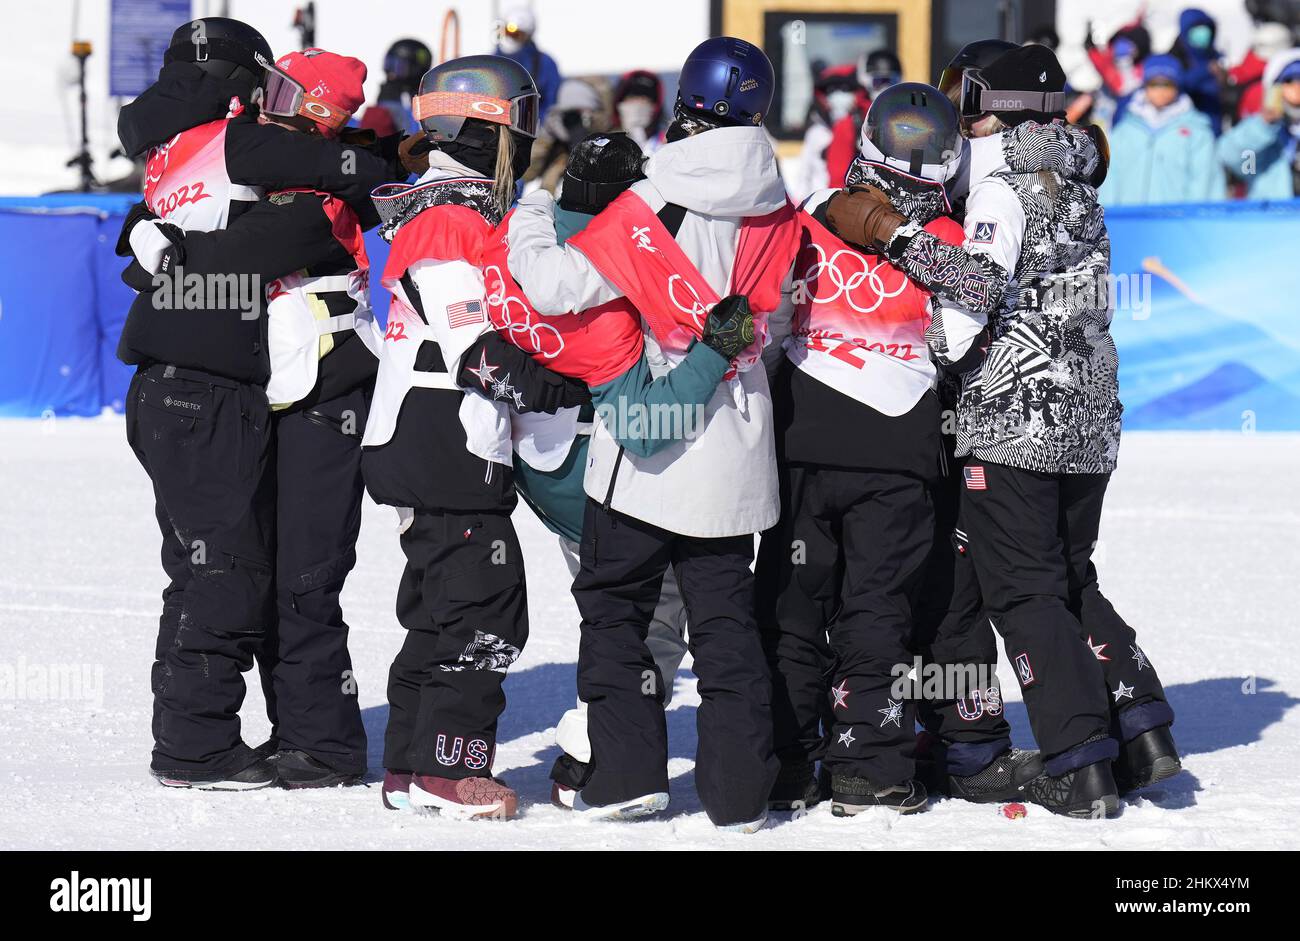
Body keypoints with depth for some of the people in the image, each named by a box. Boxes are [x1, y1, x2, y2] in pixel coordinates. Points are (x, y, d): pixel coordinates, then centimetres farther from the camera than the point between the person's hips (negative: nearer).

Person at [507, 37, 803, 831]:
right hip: (735, 454, 4)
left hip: (646, 452, -4)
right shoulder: (777, 213, -3)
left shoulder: (653, 208, -16)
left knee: (614, 606, 11)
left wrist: (530, 221, 0)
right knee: (727, 616, 12)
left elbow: (559, 287, -18)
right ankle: (740, 789, 9)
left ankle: (628, 774, 5)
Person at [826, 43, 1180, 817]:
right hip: (1090, 425, 8)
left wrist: (893, 232, -23)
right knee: (1072, 578, 20)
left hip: (1014, 424, -8)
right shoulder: (1080, 188, 16)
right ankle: (1141, 728, 9)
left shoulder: (1005, 188, -9)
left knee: (1026, 593, -2)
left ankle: (1081, 768, -8)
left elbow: (981, 287, -22)